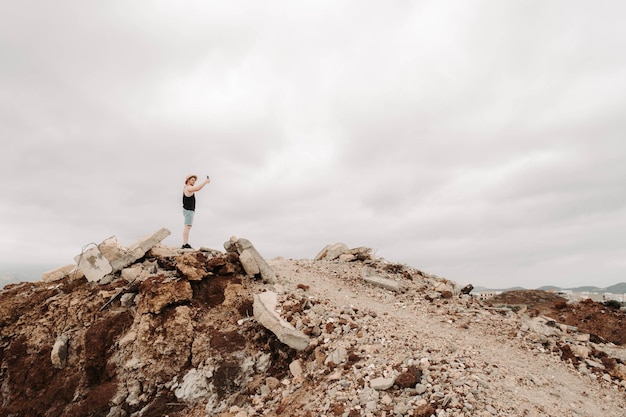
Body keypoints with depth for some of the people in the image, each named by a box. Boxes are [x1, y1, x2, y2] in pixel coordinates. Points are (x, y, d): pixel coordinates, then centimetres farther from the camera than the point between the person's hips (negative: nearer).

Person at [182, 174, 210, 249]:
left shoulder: (189, 188, 21)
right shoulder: (188, 188, -11)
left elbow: (198, 189, 29)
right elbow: (197, 188, -26)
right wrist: (205, 182, -18)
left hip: (189, 211, 11)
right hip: (188, 211, -11)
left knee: (187, 228, 7)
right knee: (187, 227, -15)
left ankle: (185, 244, 5)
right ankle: (185, 244, -19)